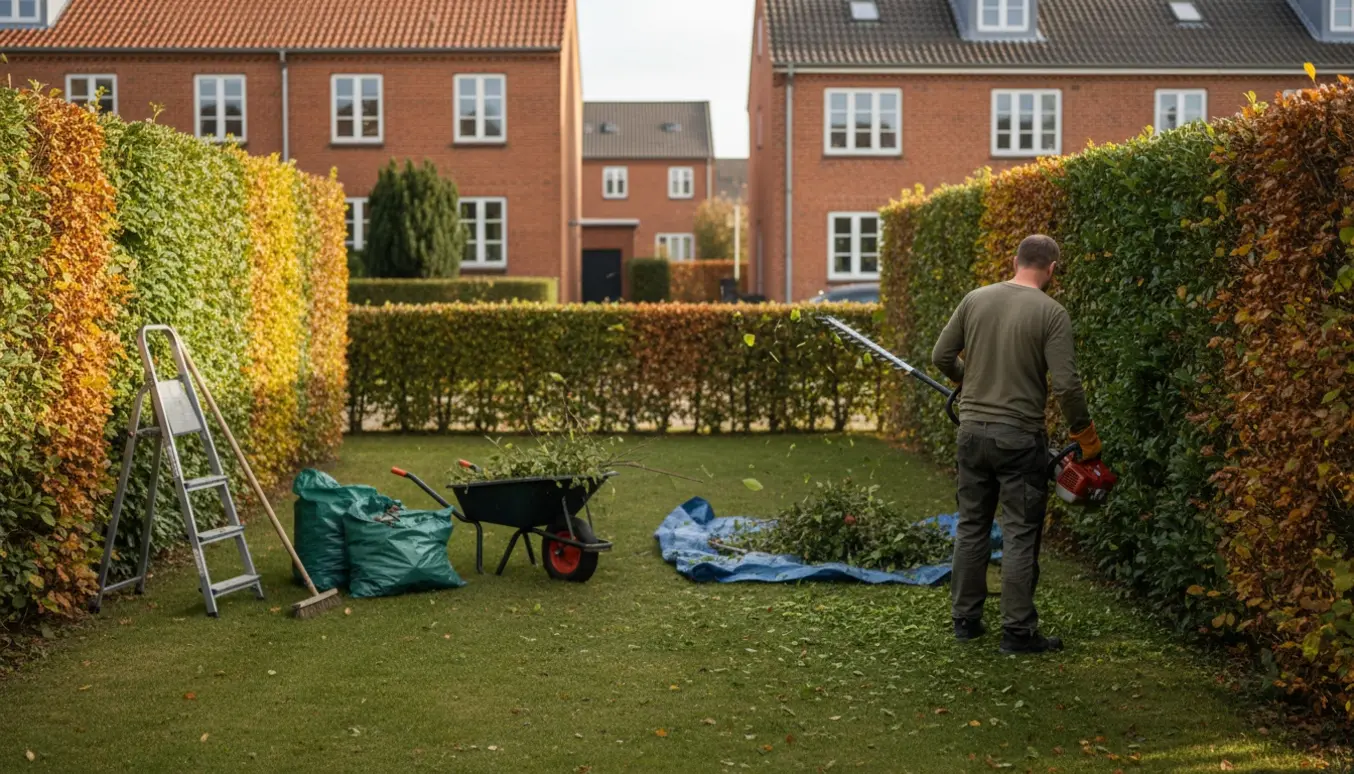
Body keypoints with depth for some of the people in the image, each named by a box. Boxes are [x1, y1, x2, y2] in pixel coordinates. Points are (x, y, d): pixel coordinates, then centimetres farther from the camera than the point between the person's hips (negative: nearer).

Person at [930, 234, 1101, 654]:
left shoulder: (975, 299, 2)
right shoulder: (1052, 313, -10)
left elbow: (941, 356, 6)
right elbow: (1066, 384, -15)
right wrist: (1085, 434, -1)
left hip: (972, 430, 4)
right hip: (1019, 438, -4)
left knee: (972, 526, 15)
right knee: (1021, 535, 3)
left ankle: (966, 619, 22)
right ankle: (1018, 631, 6)